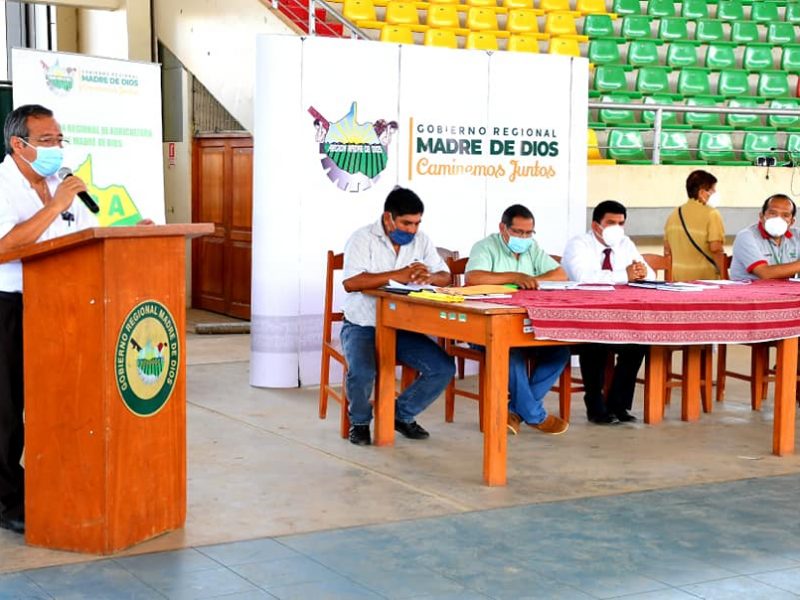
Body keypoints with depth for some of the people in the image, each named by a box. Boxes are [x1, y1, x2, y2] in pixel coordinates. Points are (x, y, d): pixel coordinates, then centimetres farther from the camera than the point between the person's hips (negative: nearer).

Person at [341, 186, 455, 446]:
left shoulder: (421, 240, 6)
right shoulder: (363, 238, -11)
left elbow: (445, 276, 4)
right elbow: (350, 282, -26)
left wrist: (429, 278, -21)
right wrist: (398, 275, -29)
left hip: (402, 327, 5)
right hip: (362, 326, -5)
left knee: (444, 368, -12)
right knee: (362, 372, -33)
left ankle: (402, 414, 11)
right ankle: (360, 421, 1)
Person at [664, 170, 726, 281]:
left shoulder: (675, 214, 11)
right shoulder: (711, 214, -8)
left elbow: (667, 250, 14)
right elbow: (715, 248, -17)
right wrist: (723, 276, -8)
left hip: (678, 278, 6)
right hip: (705, 277, -6)